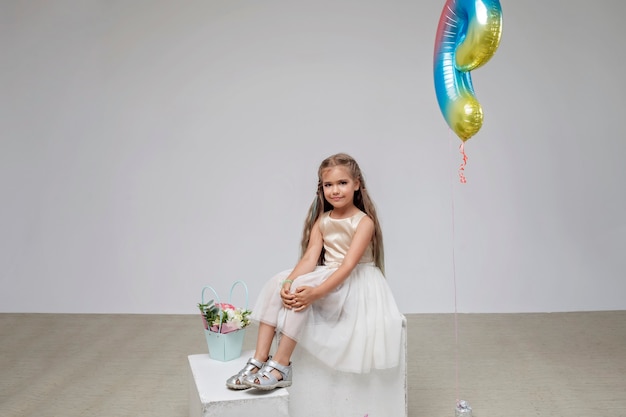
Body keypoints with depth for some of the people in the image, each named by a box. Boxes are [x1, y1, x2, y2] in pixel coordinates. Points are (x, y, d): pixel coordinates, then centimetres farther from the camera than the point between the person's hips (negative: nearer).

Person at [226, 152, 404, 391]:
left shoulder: (364, 222, -12)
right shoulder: (322, 221, 6)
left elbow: (348, 265, -23)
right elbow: (310, 258, -6)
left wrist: (315, 292, -35)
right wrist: (288, 282, -26)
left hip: (355, 284, -6)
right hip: (327, 278, 7)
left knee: (301, 287, -29)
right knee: (277, 283, -16)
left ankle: (281, 366, -25)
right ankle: (259, 359, -18)